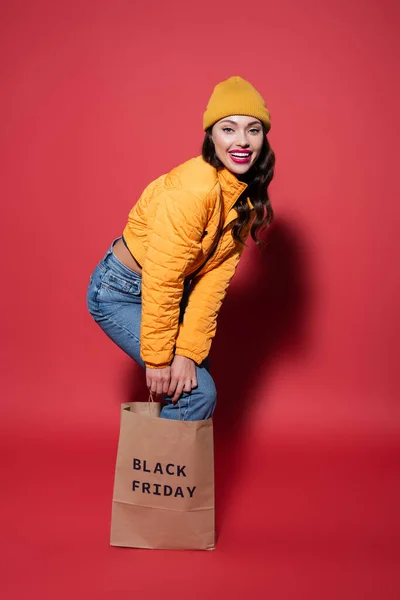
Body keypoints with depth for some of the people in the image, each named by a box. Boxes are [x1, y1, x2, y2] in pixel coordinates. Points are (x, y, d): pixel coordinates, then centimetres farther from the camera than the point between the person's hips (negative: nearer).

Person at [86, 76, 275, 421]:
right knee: (197, 393, -10)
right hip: (120, 293, -8)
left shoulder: (246, 196, -4)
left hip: (165, 290, 8)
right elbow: (160, 281, -27)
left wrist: (190, 351, -14)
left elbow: (216, 277, -9)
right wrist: (158, 358, -20)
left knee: (195, 376, 19)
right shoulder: (192, 190, -30)